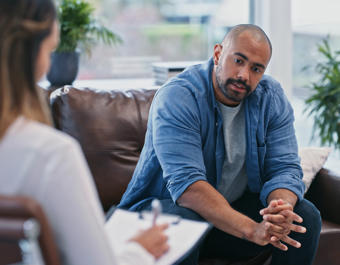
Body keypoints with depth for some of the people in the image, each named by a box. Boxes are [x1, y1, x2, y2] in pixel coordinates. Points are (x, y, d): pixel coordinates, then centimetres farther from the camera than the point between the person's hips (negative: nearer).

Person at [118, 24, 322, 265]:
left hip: (237, 207, 5)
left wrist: (282, 209, -34)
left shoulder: (272, 98, -4)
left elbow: (285, 168, -9)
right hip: (165, 205, -5)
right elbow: (186, 184, -33)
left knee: (306, 216, -15)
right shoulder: (176, 98, -22)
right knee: (182, 222, -38)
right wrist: (252, 229, -43)